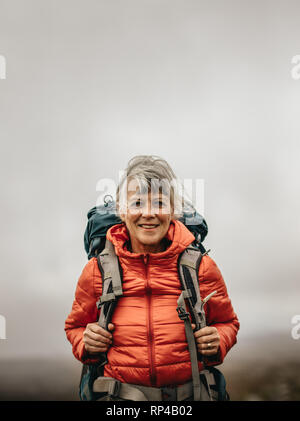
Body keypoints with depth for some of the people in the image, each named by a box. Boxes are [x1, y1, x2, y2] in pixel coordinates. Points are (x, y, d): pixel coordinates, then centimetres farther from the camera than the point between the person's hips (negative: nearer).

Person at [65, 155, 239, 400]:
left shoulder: (201, 266, 3)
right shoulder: (96, 270, 4)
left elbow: (227, 322, 17)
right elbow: (76, 326, 19)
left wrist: (217, 341, -3)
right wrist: (86, 342, -2)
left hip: (188, 391, -1)